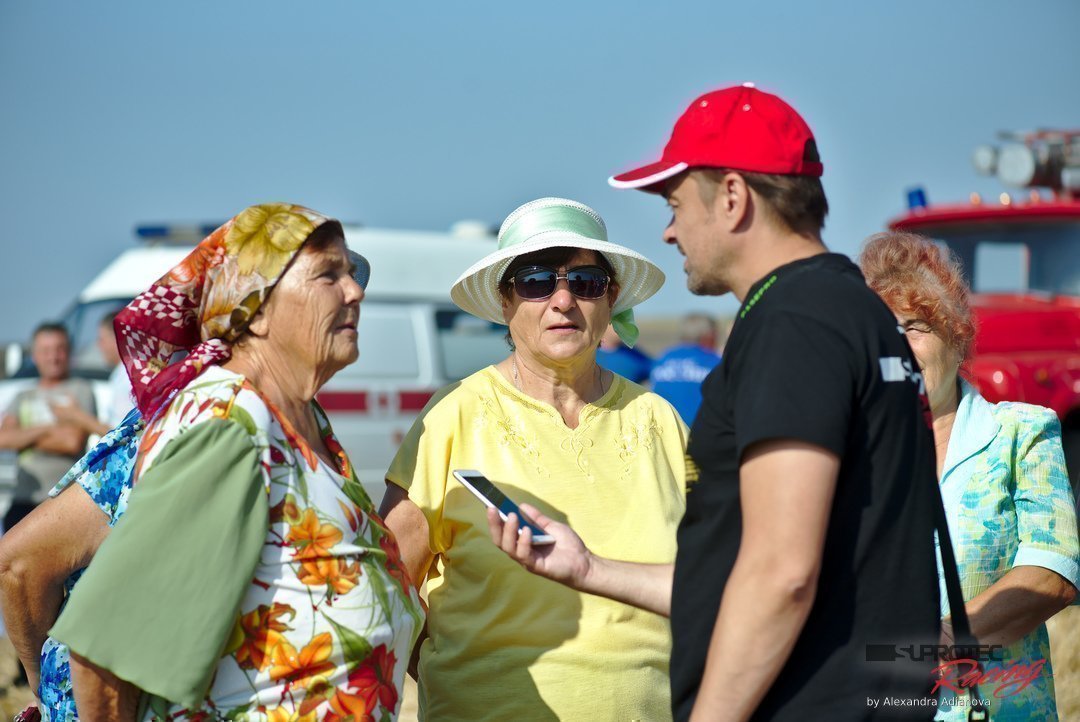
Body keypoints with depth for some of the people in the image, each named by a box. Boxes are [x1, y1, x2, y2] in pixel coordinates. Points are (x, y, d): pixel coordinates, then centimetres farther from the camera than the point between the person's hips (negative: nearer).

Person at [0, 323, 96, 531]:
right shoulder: (22, 398, 19)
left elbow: (74, 441, -8)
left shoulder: (80, 391, 5)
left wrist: (24, 437, 1)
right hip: (24, 500, 5)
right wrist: (47, 429, -7)